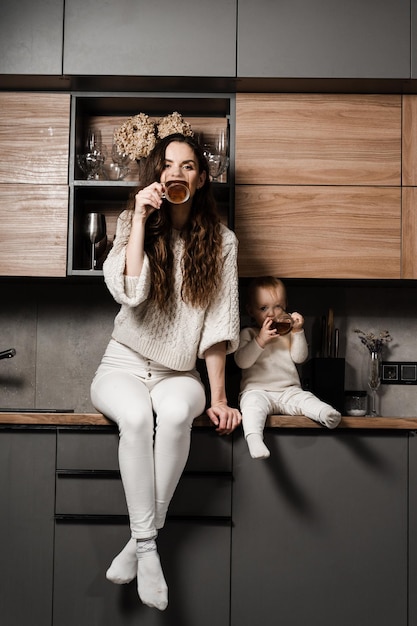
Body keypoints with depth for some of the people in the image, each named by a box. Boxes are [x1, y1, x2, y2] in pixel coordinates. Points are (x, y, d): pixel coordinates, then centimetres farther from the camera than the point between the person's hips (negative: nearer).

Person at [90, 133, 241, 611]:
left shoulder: (220, 242, 0)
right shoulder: (133, 224, 1)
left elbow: (217, 324, -2)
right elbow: (128, 293, -18)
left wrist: (218, 398, -6)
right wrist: (141, 217, -18)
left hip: (178, 372, 0)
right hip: (124, 365, 0)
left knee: (175, 413, -34)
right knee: (136, 416, -34)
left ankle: (141, 541, -19)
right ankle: (148, 546, -21)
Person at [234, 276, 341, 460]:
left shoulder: (289, 333, 16)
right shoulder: (247, 333, 7)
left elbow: (300, 357, 4)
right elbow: (242, 361, -7)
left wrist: (297, 332, -6)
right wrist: (260, 341, -17)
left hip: (289, 391, 3)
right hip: (257, 391, -3)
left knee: (306, 399, -26)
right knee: (253, 403, -35)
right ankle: (253, 438, -53)